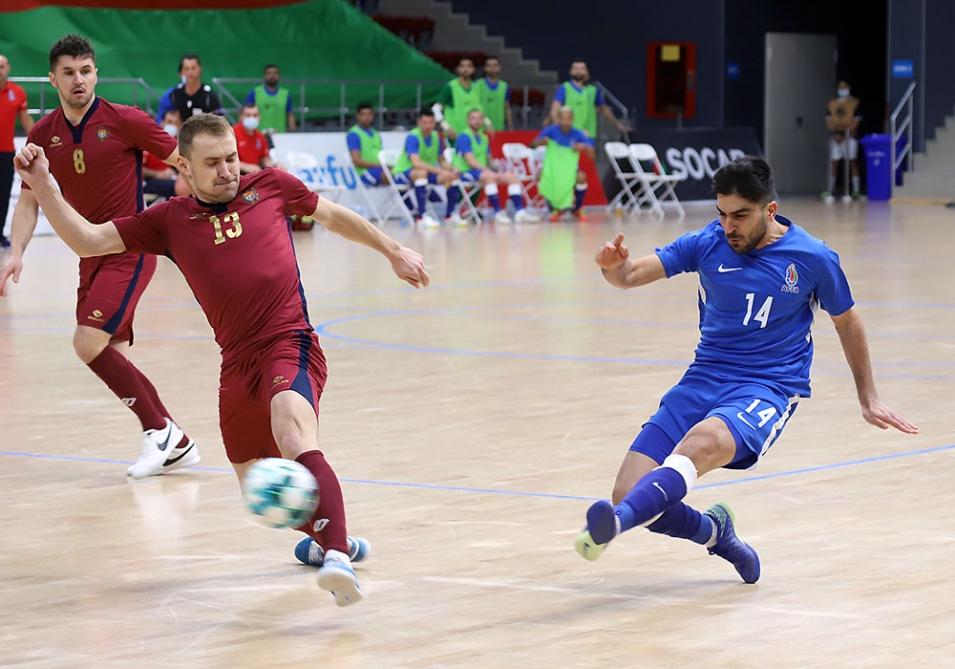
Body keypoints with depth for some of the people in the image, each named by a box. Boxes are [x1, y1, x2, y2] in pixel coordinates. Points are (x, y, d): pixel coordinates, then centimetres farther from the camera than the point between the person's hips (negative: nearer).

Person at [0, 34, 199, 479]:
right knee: (112, 355, 5)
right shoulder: (43, 134, 3)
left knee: (89, 342, -19)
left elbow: (183, 160, -3)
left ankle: (159, 428, -5)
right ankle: (177, 445, 18)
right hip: (91, 255, 6)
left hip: (130, 251, -6)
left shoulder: (125, 121, -12)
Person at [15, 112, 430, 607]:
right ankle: (322, 536, 46)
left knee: (294, 436, -35)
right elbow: (87, 240, 6)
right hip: (238, 363, 5)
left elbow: (334, 216, 24)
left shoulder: (270, 186, 7)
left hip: (290, 344, -5)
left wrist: (392, 251, 31)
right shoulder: (169, 221, 10)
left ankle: (336, 556, -49)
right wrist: (42, 184, -6)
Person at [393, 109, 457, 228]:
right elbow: (416, 163, -33)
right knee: (421, 172, -39)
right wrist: (440, 171, -38)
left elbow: (441, 160, 9)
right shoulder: (412, 137, -20)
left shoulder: (436, 137, 1)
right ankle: (422, 216, -40)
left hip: (426, 171, 7)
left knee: (452, 176, -11)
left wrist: (450, 170, -14)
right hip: (404, 172, -7)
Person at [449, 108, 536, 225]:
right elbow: (471, 161, -18)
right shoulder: (464, 137, -8)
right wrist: (488, 170, -23)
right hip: (465, 171, -8)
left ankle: (520, 211, -16)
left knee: (512, 176, -7)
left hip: (483, 170, 8)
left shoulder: (484, 138, 16)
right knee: (489, 175, -37)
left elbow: (488, 160, 16)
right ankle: (498, 213, -38)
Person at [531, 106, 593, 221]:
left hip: (570, 168, -1)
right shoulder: (552, 130, -13)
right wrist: (541, 141, -38)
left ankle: (576, 210, -2)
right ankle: (557, 209, -3)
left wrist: (585, 147, -37)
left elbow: (592, 156, -16)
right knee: (541, 176, -30)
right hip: (552, 166, 1)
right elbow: (533, 145, -16)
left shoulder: (578, 134, -12)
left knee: (581, 177, -33)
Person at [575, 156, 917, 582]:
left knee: (701, 443, -38)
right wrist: (614, 267, -31)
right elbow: (632, 274, -6)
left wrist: (868, 398, 22)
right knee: (629, 493, -13)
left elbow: (847, 323, 14)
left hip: (767, 388, -4)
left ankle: (615, 522, -61)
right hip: (704, 379, 4)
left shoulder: (812, 257, -2)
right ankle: (714, 532, 16)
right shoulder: (707, 243, 2)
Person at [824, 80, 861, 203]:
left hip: (849, 136, -3)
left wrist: (846, 135, -13)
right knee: (834, 163, 3)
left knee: (853, 162, -4)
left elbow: (856, 120, -5)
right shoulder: (831, 104, 12)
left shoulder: (855, 103, 1)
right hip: (835, 136, 3)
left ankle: (855, 191, -4)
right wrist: (835, 134, -6)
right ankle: (830, 190, 6)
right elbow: (828, 121, 8)